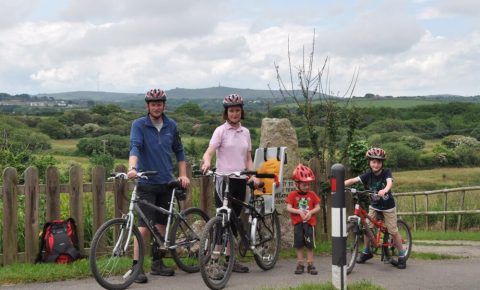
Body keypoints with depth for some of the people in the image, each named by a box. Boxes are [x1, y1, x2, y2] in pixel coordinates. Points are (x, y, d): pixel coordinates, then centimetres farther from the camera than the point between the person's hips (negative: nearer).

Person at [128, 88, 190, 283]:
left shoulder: (171, 126, 8)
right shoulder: (139, 125, -5)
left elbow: (179, 151, 15)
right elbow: (135, 147, -20)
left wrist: (183, 175, 6)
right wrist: (132, 168, -37)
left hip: (166, 183, 4)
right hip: (146, 183, -4)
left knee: (162, 225, 10)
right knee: (144, 227, -9)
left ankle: (157, 263, 22)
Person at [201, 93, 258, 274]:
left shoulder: (245, 132, 12)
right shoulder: (221, 131, -3)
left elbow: (248, 159, 14)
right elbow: (209, 152, -14)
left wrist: (253, 176, -1)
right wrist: (207, 162, -36)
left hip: (240, 180, 5)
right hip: (224, 179, -5)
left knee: (234, 220, 9)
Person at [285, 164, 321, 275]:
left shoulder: (312, 194, 3)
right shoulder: (293, 195, -2)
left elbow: (317, 207, 3)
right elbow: (288, 208, -7)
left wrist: (310, 212, -16)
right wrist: (299, 212, -19)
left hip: (309, 222, 1)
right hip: (298, 223, -1)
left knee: (309, 245, 2)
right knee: (299, 244, 2)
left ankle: (310, 264, 12)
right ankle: (300, 264, 11)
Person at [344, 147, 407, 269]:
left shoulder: (386, 172, -18)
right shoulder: (368, 175, -11)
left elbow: (390, 182, -39)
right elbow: (353, 180, -22)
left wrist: (385, 190, -62)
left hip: (388, 207, -3)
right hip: (374, 205, 3)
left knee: (393, 232, -2)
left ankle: (402, 256, 14)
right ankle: (367, 252, 19)